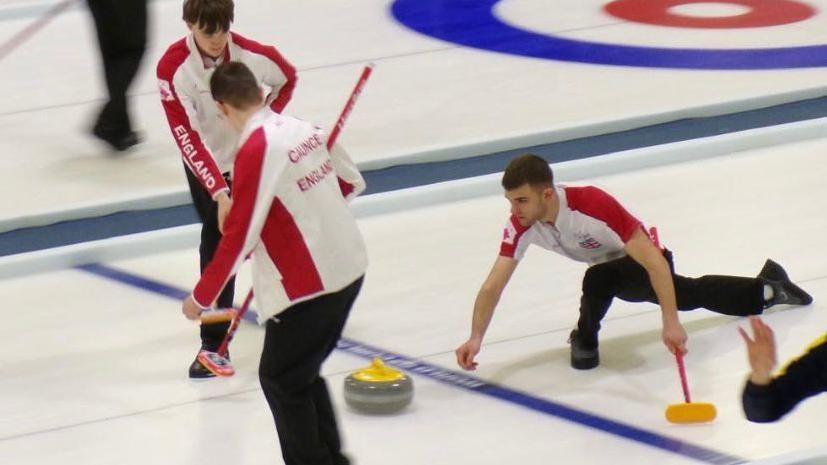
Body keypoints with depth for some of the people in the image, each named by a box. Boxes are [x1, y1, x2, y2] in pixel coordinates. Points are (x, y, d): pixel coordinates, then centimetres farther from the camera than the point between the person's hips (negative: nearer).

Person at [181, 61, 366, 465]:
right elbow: (351, 183, 18)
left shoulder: (256, 150, -19)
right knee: (305, 371, 23)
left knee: (280, 379, 9)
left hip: (307, 286, -8)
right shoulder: (306, 130, 4)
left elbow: (238, 237, -19)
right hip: (349, 269, 8)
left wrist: (201, 297, -9)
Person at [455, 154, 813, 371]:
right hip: (612, 271, 6)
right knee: (692, 295, 26)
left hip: (644, 265, -6)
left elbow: (654, 261, -41)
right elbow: (493, 285, -24)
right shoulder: (521, 226, -26)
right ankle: (768, 287, 50)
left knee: (598, 279, -37)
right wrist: (476, 338, -38)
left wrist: (671, 323, -46)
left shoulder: (592, 205, -42)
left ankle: (585, 338, -5)